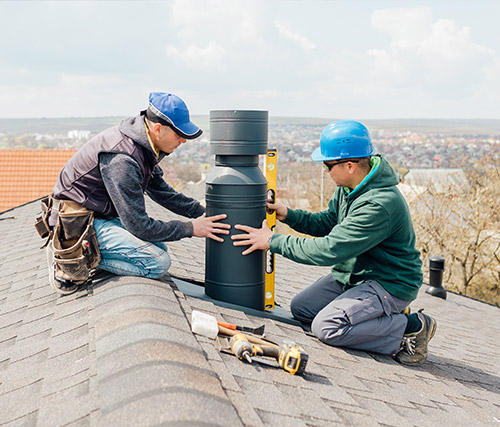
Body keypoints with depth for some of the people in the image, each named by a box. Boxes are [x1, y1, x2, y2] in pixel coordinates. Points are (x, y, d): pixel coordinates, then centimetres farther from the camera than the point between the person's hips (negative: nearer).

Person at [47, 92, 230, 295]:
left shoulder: (144, 144, 0)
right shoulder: (122, 159, -29)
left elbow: (158, 189, 15)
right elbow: (139, 226, -24)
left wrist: (201, 212, 8)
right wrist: (191, 228, -15)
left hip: (102, 215, 10)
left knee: (158, 246, 12)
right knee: (158, 263, -17)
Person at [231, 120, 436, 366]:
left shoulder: (380, 204, -32)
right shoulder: (349, 187, -1)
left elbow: (330, 249, -31)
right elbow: (327, 223, 13)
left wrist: (272, 241, -23)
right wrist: (288, 215, -3)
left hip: (390, 283, -10)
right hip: (352, 274, 10)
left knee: (326, 327, -22)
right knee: (300, 308, 5)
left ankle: (411, 327, -7)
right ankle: (386, 317, 7)